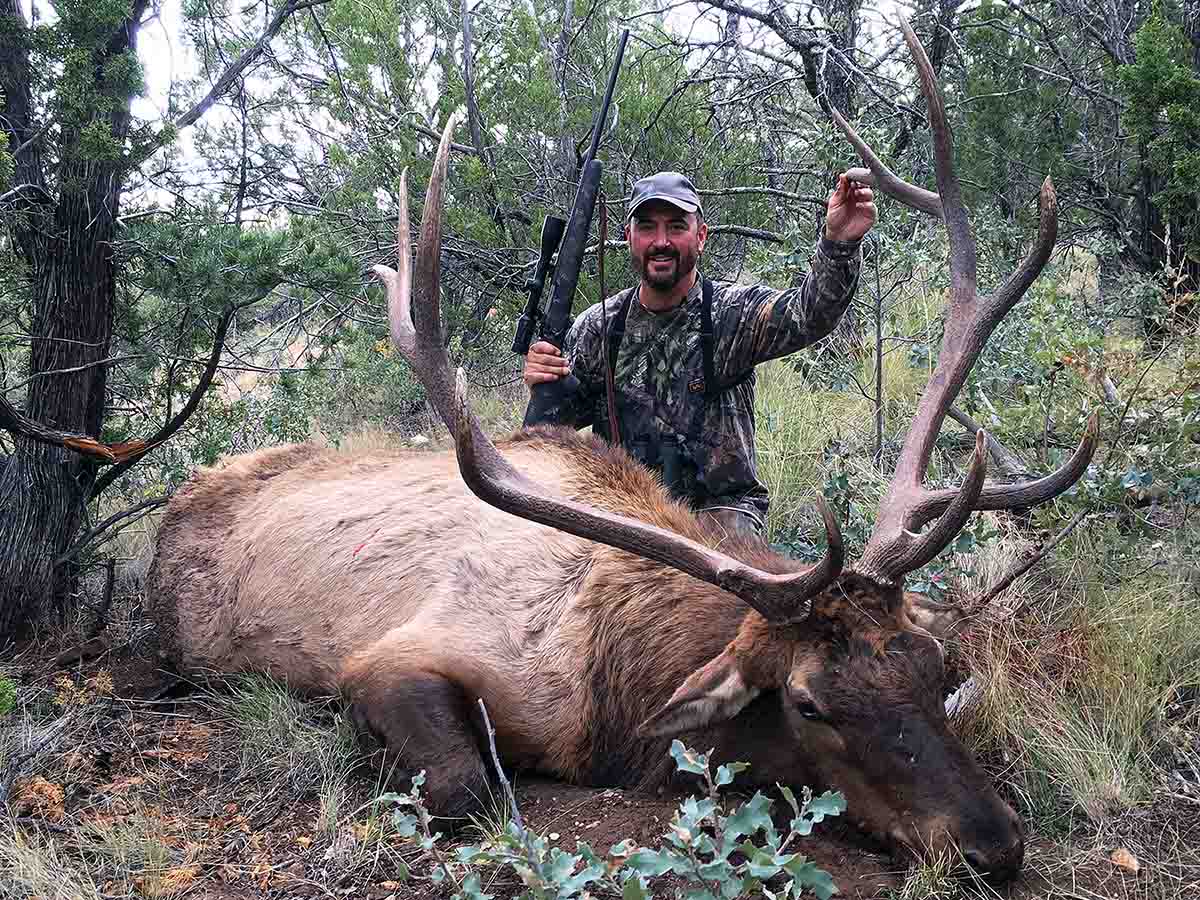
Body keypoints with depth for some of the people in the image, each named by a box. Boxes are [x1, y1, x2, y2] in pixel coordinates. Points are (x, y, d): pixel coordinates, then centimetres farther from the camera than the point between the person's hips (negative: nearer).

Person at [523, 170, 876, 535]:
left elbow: (807, 313, -24)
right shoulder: (598, 326, 4)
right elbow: (568, 416, 11)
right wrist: (545, 385, -13)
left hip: (720, 508, -2)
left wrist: (838, 244, -43)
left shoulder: (733, 311, -5)